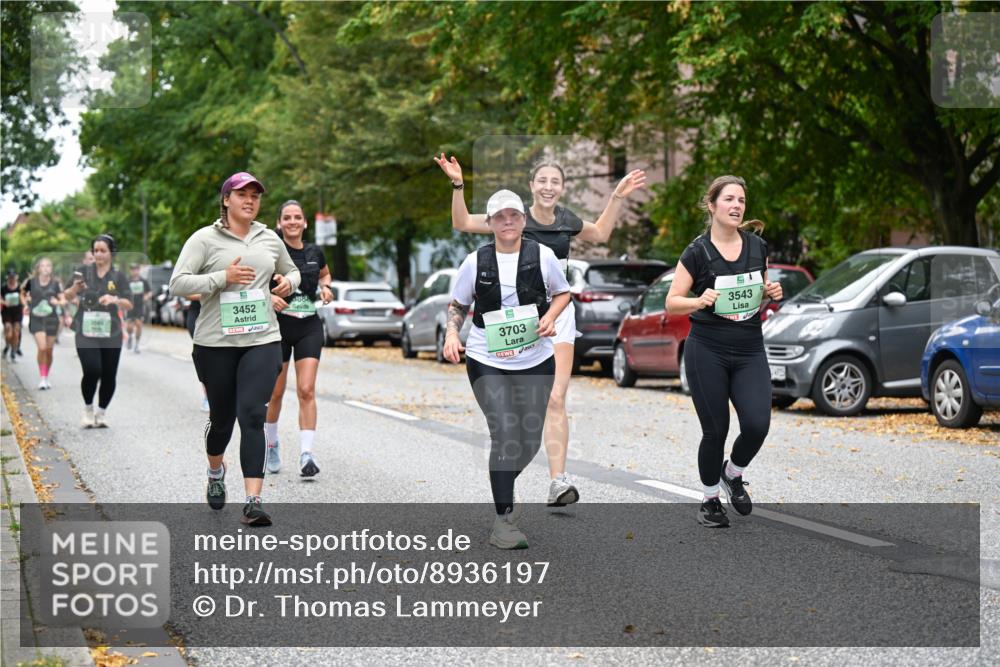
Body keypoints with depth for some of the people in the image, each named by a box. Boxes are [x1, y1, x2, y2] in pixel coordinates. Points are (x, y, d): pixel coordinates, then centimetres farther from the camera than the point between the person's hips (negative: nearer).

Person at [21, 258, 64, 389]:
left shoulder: (56, 284, 0)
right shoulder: (31, 282, -1)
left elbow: (63, 300, 2)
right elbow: (23, 294, 16)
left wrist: (58, 302, -18)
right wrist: (26, 302, 0)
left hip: (51, 319, 2)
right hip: (36, 319, -2)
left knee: (49, 350, 7)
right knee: (42, 347, -18)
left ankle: (46, 378, 24)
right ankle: (42, 378, -8)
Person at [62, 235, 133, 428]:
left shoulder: (118, 276, 4)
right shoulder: (84, 271, 3)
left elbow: (129, 305, -2)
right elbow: (67, 296, 2)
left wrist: (115, 300, -22)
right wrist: (75, 288, -20)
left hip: (111, 334, 2)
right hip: (86, 333, -2)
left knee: (109, 376, 3)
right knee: (92, 371, -16)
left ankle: (100, 413, 23)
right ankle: (88, 409, 8)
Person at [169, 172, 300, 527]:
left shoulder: (269, 239, 11)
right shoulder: (204, 239, -2)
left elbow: (292, 271, 29)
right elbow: (177, 283, -10)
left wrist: (289, 282, 5)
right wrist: (223, 278, -20)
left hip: (262, 341, 2)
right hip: (215, 343, -1)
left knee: (253, 415, -13)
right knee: (222, 417, 12)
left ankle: (253, 501, -19)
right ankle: (216, 470, 45)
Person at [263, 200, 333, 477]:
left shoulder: (314, 253, 6)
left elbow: (324, 274, 27)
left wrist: (325, 287, 6)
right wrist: (268, 296, -23)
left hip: (310, 327, 2)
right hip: (278, 325, -2)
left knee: (306, 390, -9)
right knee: (276, 392, 7)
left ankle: (306, 455, -12)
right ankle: (271, 444, 31)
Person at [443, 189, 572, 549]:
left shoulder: (542, 255, -2)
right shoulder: (476, 261, -1)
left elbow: (563, 292, 12)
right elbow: (458, 305, 11)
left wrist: (550, 317, -7)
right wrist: (451, 333, -7)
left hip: (535, 361, 2)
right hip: (486, 361, -2)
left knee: (530, 439, 8)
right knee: (505, 433, -14)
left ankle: (504, 488, 39)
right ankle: (503, 519, -6)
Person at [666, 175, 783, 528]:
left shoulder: (757, 247, 5)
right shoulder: (697, 252, -7)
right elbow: (672, 303, -5)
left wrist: (772, 293, -5)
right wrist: (700, 300, -24)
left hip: (750, 352, 3)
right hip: (708, 352, -3)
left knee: (757, 425, -12)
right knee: (715, 431, 0)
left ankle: (733, 474, 19)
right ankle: (710, 500, 22)